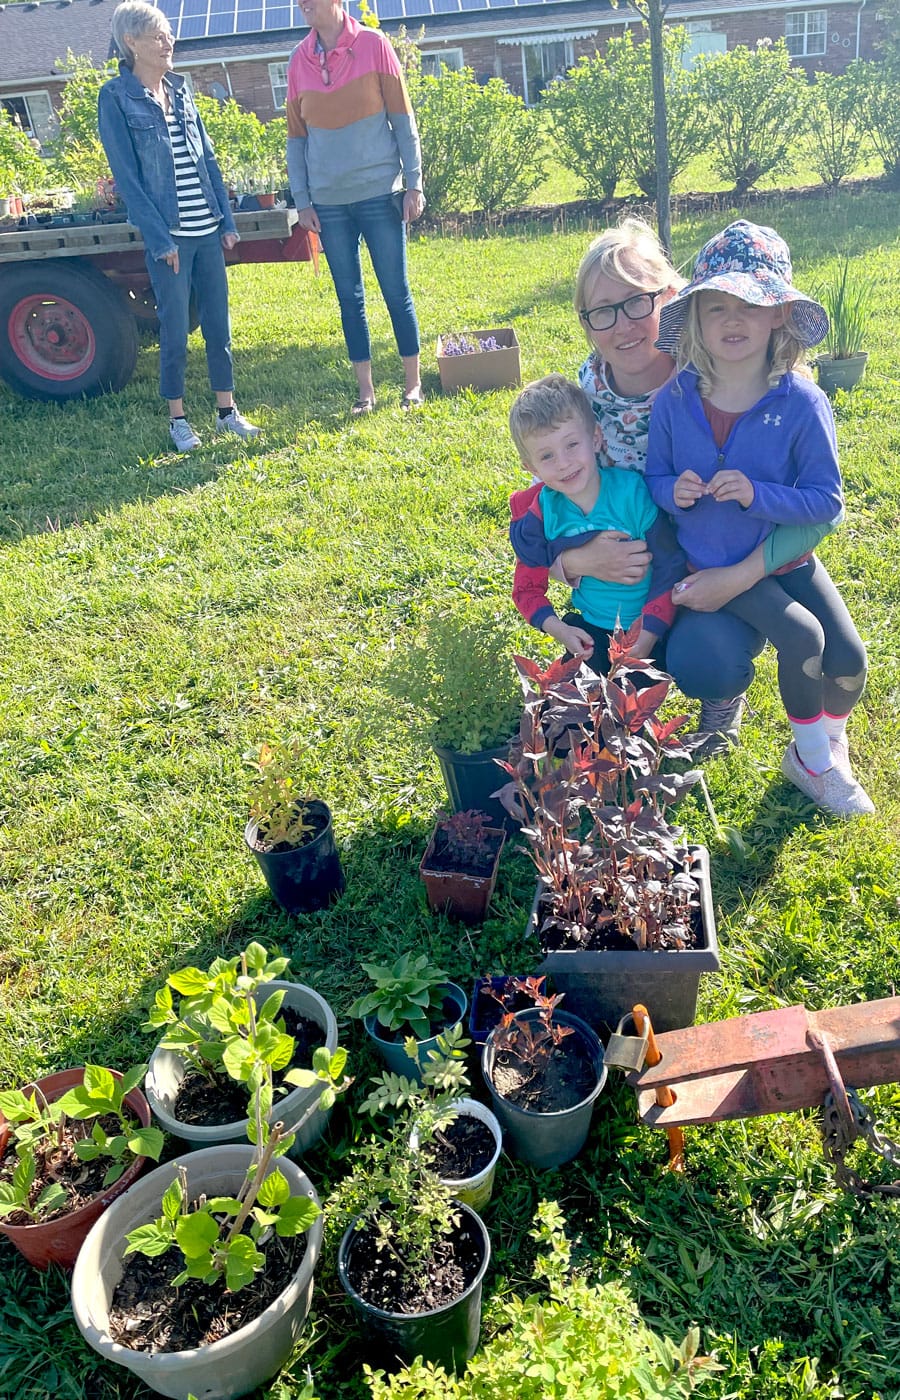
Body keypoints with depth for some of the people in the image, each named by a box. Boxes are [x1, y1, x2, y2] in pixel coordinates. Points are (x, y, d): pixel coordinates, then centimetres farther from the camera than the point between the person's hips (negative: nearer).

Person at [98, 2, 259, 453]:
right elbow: (126, 176, -8)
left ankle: (227, 411, 19)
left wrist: (227, 220, 8)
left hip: (207, 230, 5)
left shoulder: (179, 88, 12)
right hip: (168, 236, -5)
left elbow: (207, 157, 14)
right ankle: (177, 418, 14)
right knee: (175, 333, 0)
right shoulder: (116, 97, -5)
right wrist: (160, 238, -14)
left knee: (218, 325, 8)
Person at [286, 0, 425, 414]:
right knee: (349, 298, 6)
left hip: (380, 193, -3)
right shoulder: (299, 59, 6)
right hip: (329, 201, 3)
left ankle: (413, 383, 12)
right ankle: (365, 389, 14)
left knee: (396, 291, 1)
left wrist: (413, 182, -5)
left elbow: (402, 118, -1)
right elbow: (296, 135, 10)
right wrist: (302, 200, 6)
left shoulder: (373, 44, -2)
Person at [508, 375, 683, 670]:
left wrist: (649, 634, -18)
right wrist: (558, 630, -15)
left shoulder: (632, 492, -17)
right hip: (590, 630, 3)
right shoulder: (538, 513, -8)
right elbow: (527, 587, 2)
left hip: (649, 626, -3)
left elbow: (670, 566, -11)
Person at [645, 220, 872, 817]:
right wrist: (674, 492, -21)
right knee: (800, 635, -22)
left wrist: (757, 494, -27)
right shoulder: (675, 399, -9)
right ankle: (812, 759, 4)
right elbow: (655, 477, 2)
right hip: (711, 560, -1)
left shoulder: (802, 403, -13)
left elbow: (827, 500, -12)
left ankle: (831, 740, 21)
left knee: (849, 656, -13)